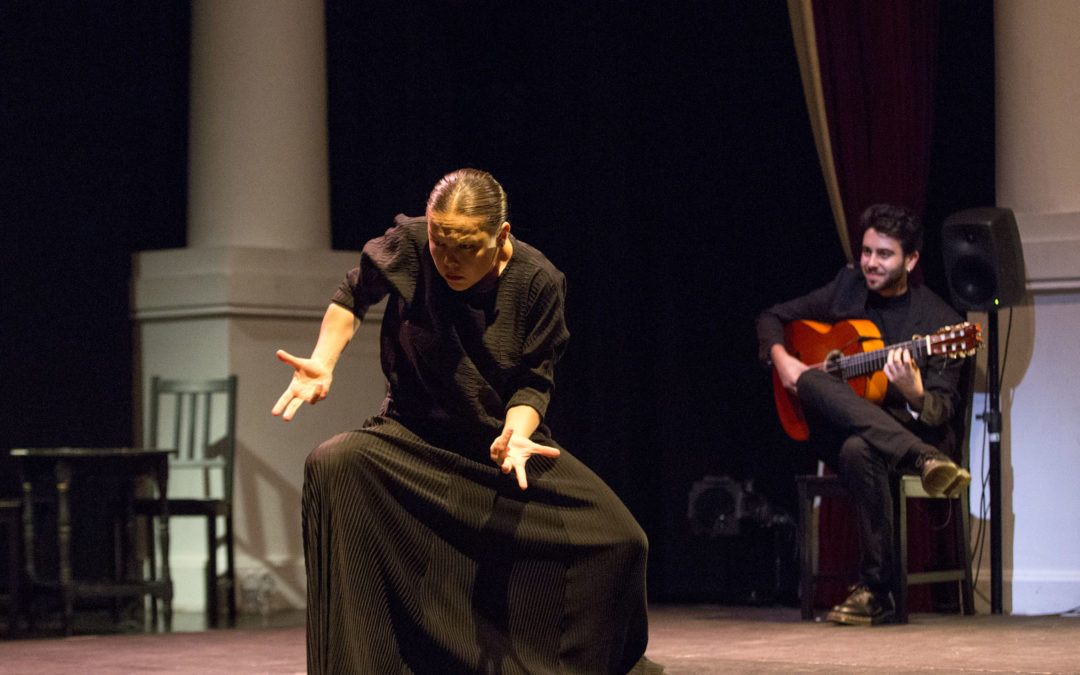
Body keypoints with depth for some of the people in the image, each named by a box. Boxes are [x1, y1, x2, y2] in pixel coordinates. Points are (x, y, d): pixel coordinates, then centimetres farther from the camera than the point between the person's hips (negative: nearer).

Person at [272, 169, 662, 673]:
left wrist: (516, 434, -30)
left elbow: (532, 382, -8)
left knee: (619, 540, -14)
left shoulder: (537, 281, -15)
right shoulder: (406, 246, -16)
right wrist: (323, 364, -11)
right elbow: (353, 296, 4)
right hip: (415, 435, -1)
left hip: (506, 434, 1)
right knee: (332, 465, -34)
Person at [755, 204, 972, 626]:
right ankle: (927, 463, -44)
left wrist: (913, 393, -34)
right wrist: (781, 359, -3)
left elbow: (943, 413, -10)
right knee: (811, 382, -33)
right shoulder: (847, 287, 8)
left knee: (858, 450, -42)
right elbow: (772, 318, 19)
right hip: (836, 431, 4)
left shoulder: (939, 322, -6)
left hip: (912, 429, -4)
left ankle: (875, 591, -36)